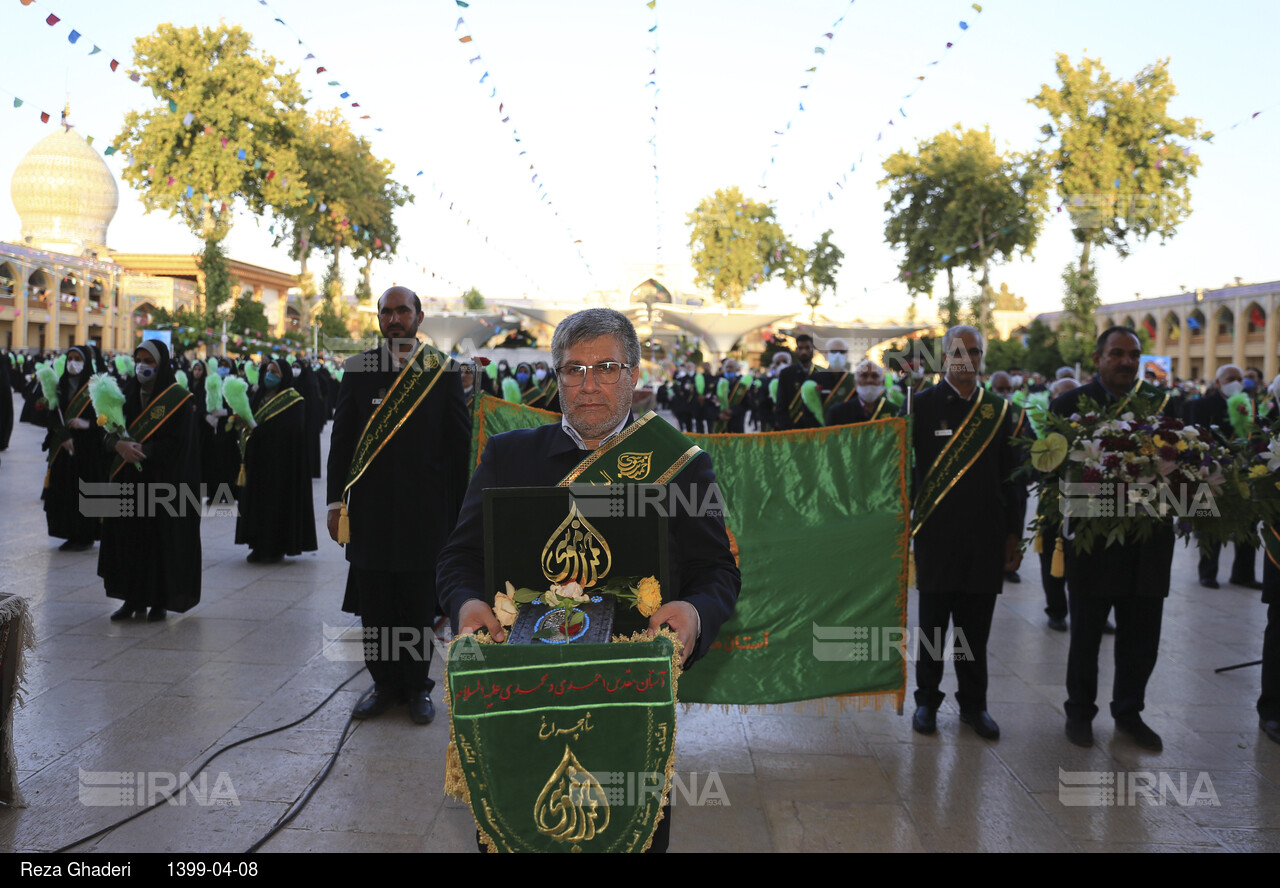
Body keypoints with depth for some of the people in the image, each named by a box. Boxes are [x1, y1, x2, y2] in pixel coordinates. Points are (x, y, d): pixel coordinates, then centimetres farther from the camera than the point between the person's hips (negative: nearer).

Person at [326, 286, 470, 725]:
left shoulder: (443, 372, 0)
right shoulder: (358, 370, 4)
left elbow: (459, 446, 1)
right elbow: (341, 438, 5)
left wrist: (457, 511, -1)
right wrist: (336, 501, 0)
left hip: (425, 510, -1)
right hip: (371, 508, 2)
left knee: (419, 604, 6)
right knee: (375, 604, 8)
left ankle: (417, 686, 21)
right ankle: (385, 684, 23)